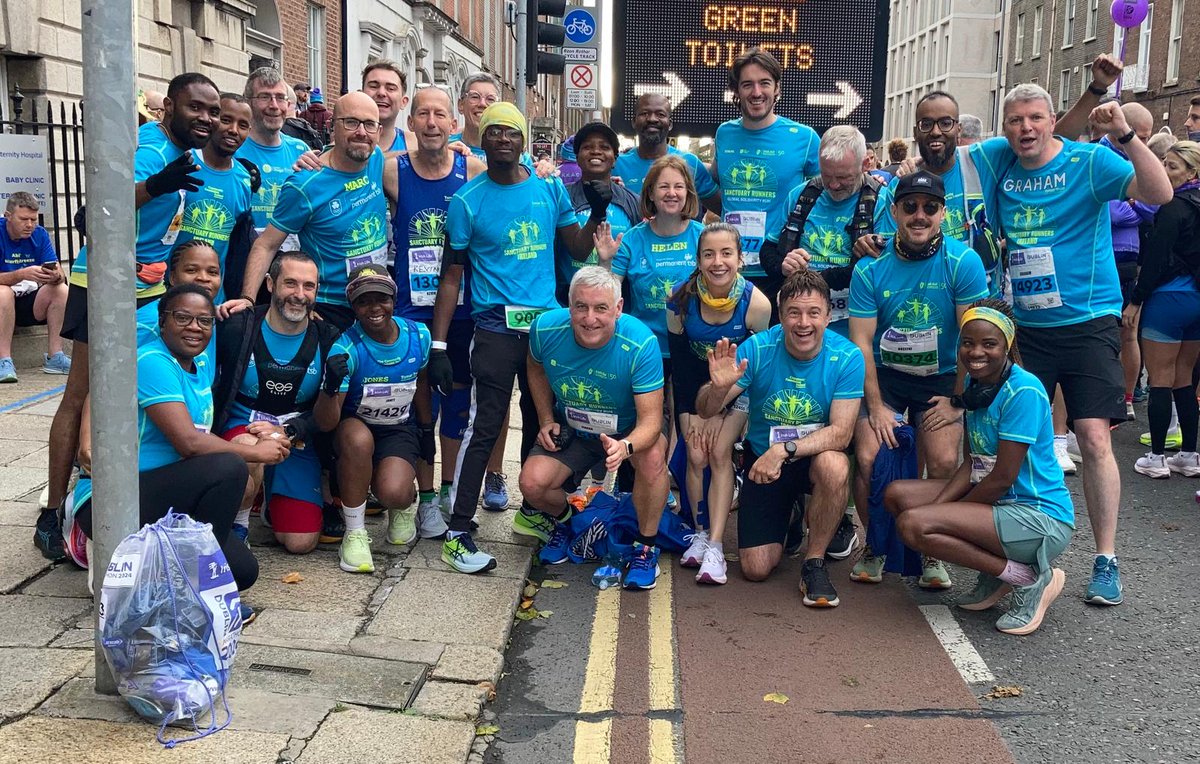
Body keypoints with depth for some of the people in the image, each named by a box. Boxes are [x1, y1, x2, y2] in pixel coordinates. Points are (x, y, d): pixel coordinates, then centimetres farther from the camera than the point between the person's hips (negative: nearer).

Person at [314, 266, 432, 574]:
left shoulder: (418, 336, -11)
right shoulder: (346, 348, -23)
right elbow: (325, 423, -28)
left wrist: (427, 430, 18)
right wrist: (331, 387, -48)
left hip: (400, 429, 2)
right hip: (354, 427, -1)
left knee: (394, 493, -28)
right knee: (358, 438, -40)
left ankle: (405, 505, 15)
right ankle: (355, 533, -20)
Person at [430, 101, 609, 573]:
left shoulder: (550, 190, 8)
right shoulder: (468, 201, -2)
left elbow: (579, 250, 13)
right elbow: (451, 276, -2)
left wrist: (598, 212, -5)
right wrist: (438, 345, -7)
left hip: (546, 323, 4)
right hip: (496, 327, -4)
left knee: (540, 423, 13)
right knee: (484, 427, -9)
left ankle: (530, 512, 31)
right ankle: (457, 534, -4)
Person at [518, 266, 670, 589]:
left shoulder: (641, 343, -31)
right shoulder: (546, 328, -20)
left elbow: (650, 421, -31)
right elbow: (536, 370, 6)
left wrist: (625, 447, -52)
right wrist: (546, 421, -3)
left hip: (628, 431, -2)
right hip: (570, 430, 3)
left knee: (653, 456, -35)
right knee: (532, 483, -22)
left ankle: (645, 547, -11)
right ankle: (562, 521, 16)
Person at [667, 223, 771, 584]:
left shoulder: (757, 303, -25)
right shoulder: (681, 300, -21)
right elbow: (679, 363, -9)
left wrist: (721, 412, -11)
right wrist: (693, 412, -10)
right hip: (694, 386, 2)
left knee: (720, 452, -16)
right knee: (697, 455, -12)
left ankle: (715, 546, -16)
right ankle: (700, 533, 3)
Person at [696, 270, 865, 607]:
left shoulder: (846, 357, -18)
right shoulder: (757, 348, -17)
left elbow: (841, 432, -23)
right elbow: (705, 411, -16)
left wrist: (785, 449, -37)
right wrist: (719, 387, -40)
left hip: (815, 456, -1)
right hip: (762, 457, 1)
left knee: (834, 465, -38)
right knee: (756, 569, -7)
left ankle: (814, 564, -14)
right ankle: (787, 519, 29)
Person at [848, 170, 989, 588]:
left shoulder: (963, 262, -12)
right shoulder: (870, 268, -8)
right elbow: (862, 341, -8)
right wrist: (876, 406, -12)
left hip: (941, 378, -1)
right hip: (884, 375, 1)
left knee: (944, 463, -19)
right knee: (869, 458, -17)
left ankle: (933, 554, 6)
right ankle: (875, 546, 9)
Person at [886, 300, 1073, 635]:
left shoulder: (1023, 391, -19)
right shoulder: (977, 385, 7)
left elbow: (1003, 477, -19)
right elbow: (972, 464, 8)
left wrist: (946, 511, -9)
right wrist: (937, 507, -8)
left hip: (1041, 519, -9)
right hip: (998, 500, 9)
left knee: (912, 524, -23)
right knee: (897, 494, 2)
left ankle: (1030, 580, -9)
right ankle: (995, 574, 7)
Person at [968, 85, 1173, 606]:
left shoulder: (1090, 161, -6)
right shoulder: (997, 159, 6)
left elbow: (1160, 194, -17)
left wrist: (1126, 136, -27)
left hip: (1088, 322, -4)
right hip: (1025, 325, 4)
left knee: (1094, 438, -10)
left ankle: (1106, 560, 0)